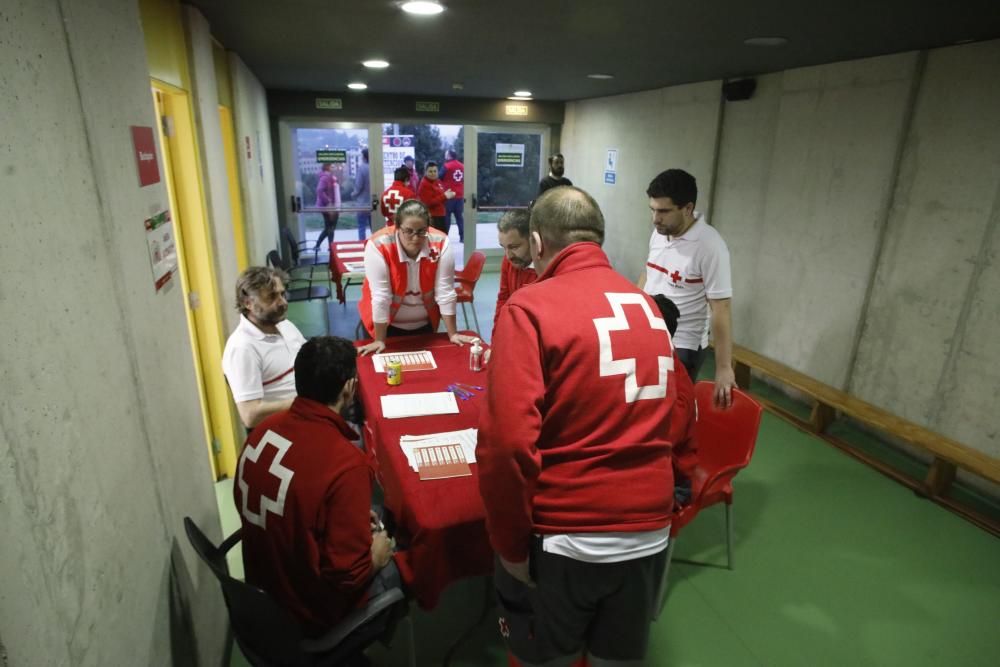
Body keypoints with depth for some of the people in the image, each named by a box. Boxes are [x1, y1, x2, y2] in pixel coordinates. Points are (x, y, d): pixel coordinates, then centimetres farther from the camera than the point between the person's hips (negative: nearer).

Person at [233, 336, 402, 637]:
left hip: (264, 590, 7)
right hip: (312, 613, -6)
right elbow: (349, 574, -29)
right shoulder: (346, 463, -33)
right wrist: (377, 555, -6)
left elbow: (248, 505, 6)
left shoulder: (265, 429, -10)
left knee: (374, 524, 21)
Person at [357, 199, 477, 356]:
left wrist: (452, 334, -13)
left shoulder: (440, 244, -20)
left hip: (425, 322, 2)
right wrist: (379, 340, -20)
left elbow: (445, 292, -16)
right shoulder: (378, 246, -26)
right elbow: (380, 297, -25)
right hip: (388, 324, -2)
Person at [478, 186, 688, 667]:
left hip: (564, 536, -5)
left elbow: (507, 442, -23)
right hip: (650, 531, 6)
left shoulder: (531, 307, -14)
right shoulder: (648, 307, 6)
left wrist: (510, 543, -10)